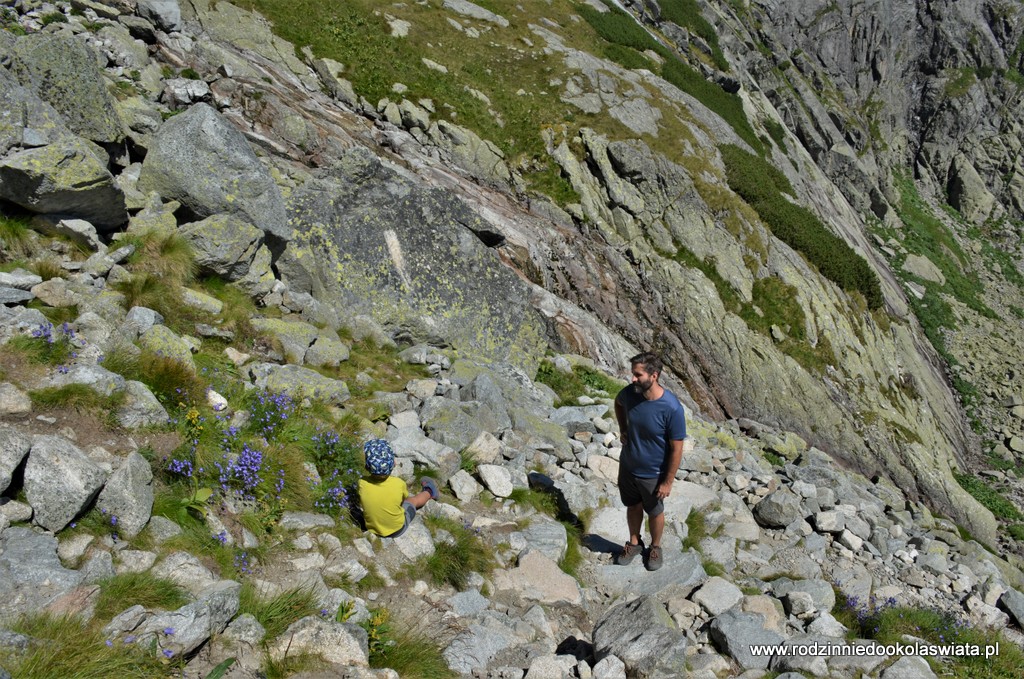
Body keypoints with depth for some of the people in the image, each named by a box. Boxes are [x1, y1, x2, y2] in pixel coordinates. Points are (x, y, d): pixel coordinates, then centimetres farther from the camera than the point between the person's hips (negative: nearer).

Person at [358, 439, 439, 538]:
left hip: (373, 528, 2)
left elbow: (361, 501, -5)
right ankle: (429, 491, 53)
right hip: (397, 529, -2)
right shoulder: (398, 484, -29)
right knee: (413, 500, 23)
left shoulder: (362, 484, -27)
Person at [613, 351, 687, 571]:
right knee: (633, 506, 25)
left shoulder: (672, 408, -31)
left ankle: (655, 547, 47)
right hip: (627, 466, 4)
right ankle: (634, 543, 49)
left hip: (653, 474, -4)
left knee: (654, 512, 21)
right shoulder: (630, 392, -18)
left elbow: (676, 448, -20)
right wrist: (622, 429, 0)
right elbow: (618, 403, 10)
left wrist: (668, 482, -14)